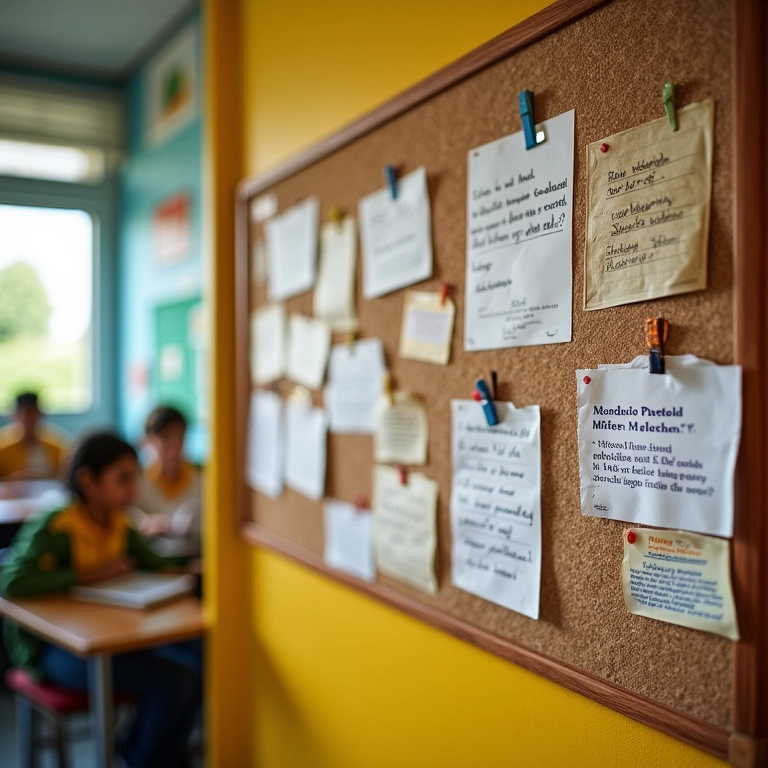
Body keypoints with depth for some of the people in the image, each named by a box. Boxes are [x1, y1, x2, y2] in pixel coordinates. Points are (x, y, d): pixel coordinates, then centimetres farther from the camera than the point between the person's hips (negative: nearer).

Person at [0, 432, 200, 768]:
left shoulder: (120, 525, 3)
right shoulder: (55, 528, -18)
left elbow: (158, 567, 6)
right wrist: (87, 574, -26)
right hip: (55, 648, -7)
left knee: (194, 664, -10)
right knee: (173, 679, -22)